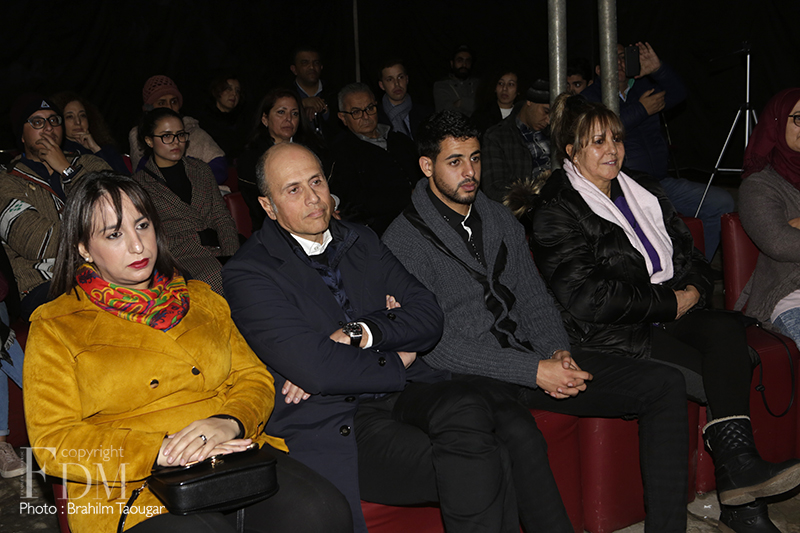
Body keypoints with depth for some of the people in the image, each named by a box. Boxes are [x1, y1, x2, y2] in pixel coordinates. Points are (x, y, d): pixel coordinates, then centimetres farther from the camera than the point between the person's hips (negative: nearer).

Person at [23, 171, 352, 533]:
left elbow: (254, 378, 15)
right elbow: (52, 442, -3)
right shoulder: (55, 328, 6)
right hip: (132, 491, -4)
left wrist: (229, 422, -10)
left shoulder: (199, 300, 20)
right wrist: (160, 450, -16)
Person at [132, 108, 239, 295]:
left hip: (220, 250, 4)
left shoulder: (200, 169, 21)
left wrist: (233, 258, -5)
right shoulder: (140, 183, 9)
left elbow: (221, 217, 13)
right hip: (183, 257, -4)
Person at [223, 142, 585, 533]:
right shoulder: (248, 274, -2)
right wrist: (396, 362, -2)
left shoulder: (362, 242, 18)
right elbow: (314, 368, -14)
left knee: (516, 430, -24)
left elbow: (428, 316, 8)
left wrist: (359, 334, -9)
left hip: (405, 396, 5)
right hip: (334, 423, -5)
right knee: (478, 466, -27)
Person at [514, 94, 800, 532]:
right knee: (724, 373, -24)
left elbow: (690, 257, 22)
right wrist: (668, 302, -12)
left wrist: (693, 290, -2)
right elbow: (586, 298, -14)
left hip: (671, 314, 6)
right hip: (608, 335, -6)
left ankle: (740, 470, -31)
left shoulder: (642, 194, 20)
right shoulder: (555, 210, -3)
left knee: (725, 330, -27)